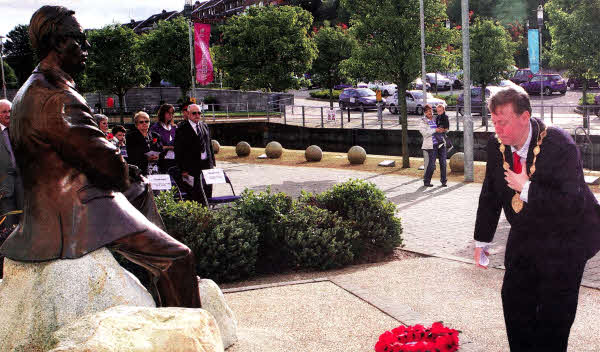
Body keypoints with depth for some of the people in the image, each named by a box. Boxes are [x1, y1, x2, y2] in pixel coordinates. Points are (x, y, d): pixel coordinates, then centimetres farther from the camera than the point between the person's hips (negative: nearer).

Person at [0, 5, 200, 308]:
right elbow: (108, 163, -20)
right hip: (80, 216, -11)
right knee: (177, 259, -13)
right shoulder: (58, 98, -18)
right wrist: (127, 176, 2)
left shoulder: (27, 93, 16)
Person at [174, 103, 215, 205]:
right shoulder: (182, 129, -4)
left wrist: (213, 163, 13)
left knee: (208, 192, 7)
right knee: (196, 195, -6)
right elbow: (178, 151, -5)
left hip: (207, 165, 6)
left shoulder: (204, 126, 15)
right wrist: (183, 170, -9)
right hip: (193, 167, -6)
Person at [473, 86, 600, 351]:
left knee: (554, 312, -2)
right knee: (514, 299, 12)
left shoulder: (559, 144, -25)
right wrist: (482, 240, 10)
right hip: (524, 237, 6)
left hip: (565, 239, -6)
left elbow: (572, 202, -31)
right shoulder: (496, 145, -6)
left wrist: (527, 188, -27)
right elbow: (490, 195, 6)